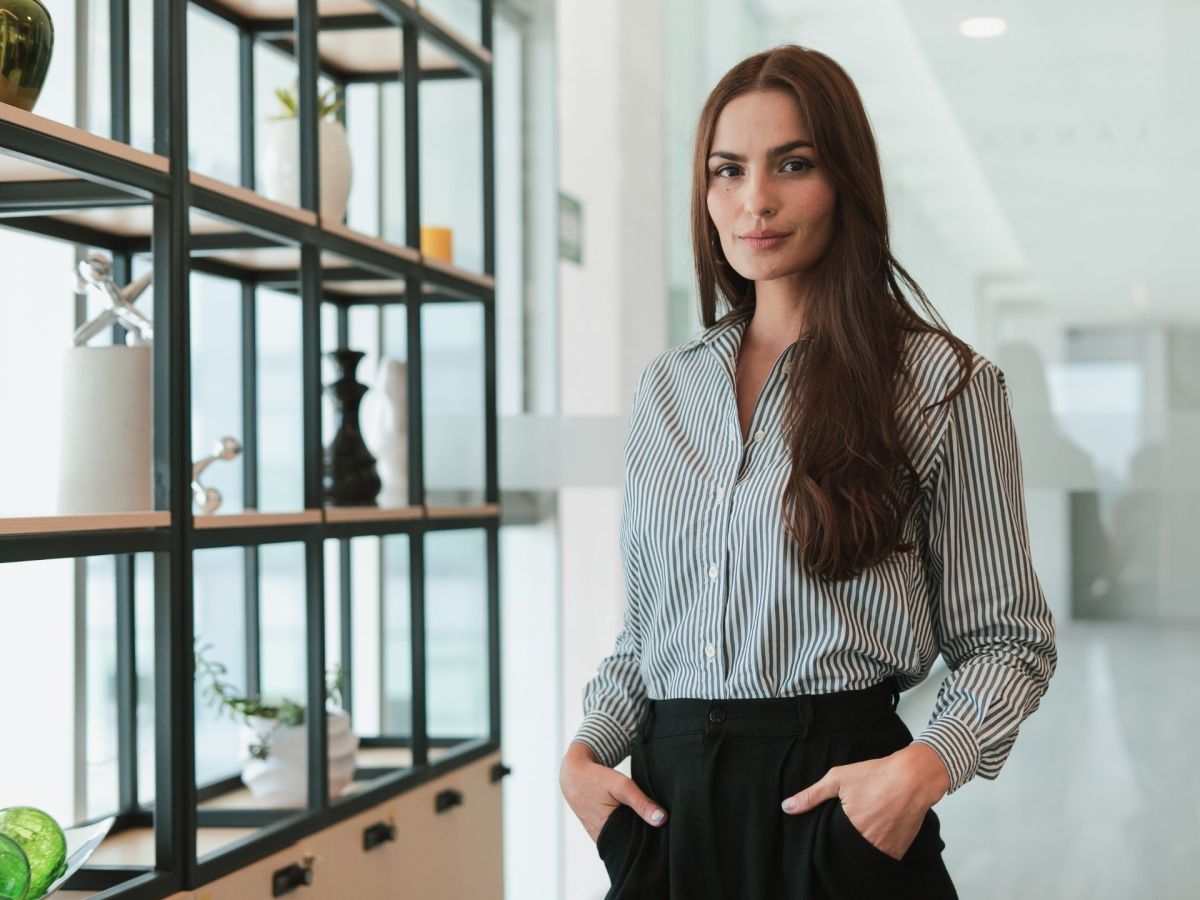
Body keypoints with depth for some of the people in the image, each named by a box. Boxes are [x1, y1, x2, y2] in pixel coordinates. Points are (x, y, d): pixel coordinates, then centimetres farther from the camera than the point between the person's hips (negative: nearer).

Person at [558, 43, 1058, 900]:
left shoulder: (942, 382, -4)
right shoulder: (665, 387, 10)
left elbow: (1007, 640, -2)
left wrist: (928, 763, -20)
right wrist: (585, 749, 0)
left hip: (837, 792, -4)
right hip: (669, 804, 4)